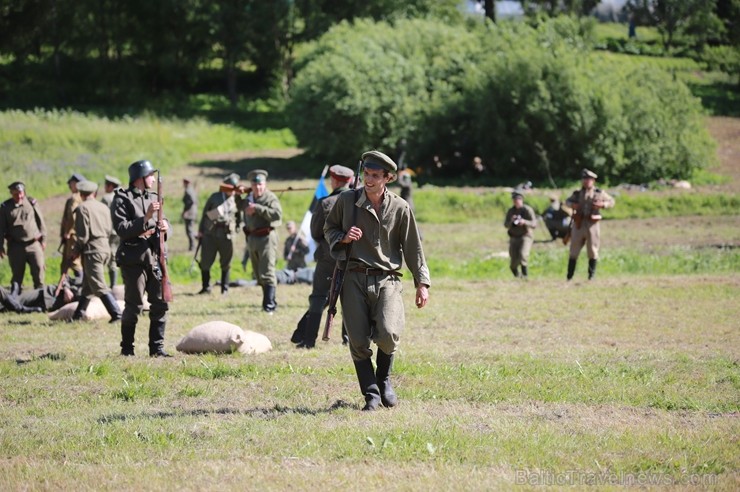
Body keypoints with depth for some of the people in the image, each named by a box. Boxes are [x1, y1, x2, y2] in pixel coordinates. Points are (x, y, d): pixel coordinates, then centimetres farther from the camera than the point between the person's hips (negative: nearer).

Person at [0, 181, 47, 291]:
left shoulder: (32, 203, 3)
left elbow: (41, 222, 9)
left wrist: (43, 239, 8)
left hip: (34, 244, 0)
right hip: (16, 246, 0)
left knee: (39, 269, -6)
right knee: (17, 274, 5)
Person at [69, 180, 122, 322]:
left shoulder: (82, 208, -9)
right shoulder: (104, 207, 11)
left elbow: (83, 234, -13)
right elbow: (110, 230, 12)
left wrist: (76, 250, 0)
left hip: (92, 249, -8)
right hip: (105, 247, 8)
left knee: (99, 286, -9)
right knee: (88, 285, 17)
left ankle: (117, 314, -18)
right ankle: (79, 314, 23)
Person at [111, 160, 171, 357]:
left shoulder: (153, 197, 16)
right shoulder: (123, 199, -5)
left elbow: (163, 222, 19)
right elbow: (121, 229, -13)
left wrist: (165, 227, -4)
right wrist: (146, 218, -20)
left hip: (154, 257, 6)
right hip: (133, 259, -6)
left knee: (160, 303, 3)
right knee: (134, 306, -4)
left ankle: (157, 347, 11)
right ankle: (127, 348, 8)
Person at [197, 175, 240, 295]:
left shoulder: (236, 201, 7)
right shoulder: (215, 197, 5)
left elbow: (239, 217, 15)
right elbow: (205, 213, 10)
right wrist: (200, 231, 8)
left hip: (226, 236, 0)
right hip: (210, 234, 0)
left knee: (226, 264, 5)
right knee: (205, 262, -1)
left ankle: (225, 288, 15)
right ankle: (206, 287, 10)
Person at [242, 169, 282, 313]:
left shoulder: (270, 198, -11)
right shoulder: (249, 198, 13)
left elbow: (277, 215, -27)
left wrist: (258, 208, -26)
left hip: (266, 237, -8)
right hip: (252, 238, 8)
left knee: (267, 273, -14)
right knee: (258, 274, 14)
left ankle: (269, 305, -16)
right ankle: (271, 301, 25)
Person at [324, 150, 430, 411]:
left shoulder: (400, 208, 1)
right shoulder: (346, 200, 3)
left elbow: (413, 248, 7)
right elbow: (328, 228, 17)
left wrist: (422, 283, 4)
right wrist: (343, 238, -6)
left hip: (387, 280, -1)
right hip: (354, 279, 1)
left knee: (388, 334, -18)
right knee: (358, 341, -5)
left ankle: (384, 379, 10)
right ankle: (371, 394, 8)